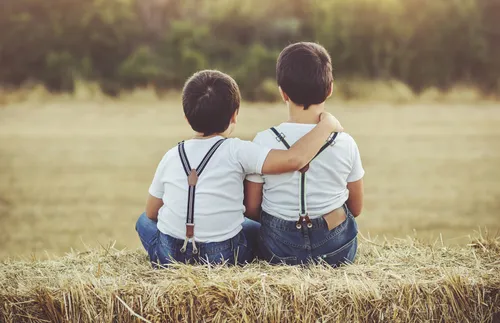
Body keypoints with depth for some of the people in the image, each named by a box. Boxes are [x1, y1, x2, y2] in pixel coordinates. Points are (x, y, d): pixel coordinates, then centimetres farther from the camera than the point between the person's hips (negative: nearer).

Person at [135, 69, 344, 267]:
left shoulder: (171, 156, -1)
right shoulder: (237, 152, -13)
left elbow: (151, 212, 9)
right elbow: (294, 159, -24)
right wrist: (327, 124, -12)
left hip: (169, 256, 1)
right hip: (225, 259, -1)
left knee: (145, 221, 33)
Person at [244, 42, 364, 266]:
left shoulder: (263, 142, -11)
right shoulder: (345, 143, -8)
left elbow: (251, 209, -5)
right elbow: (356, 209, 2)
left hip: (280, 252, -1)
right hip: (338, 251, 1)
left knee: (250, 228, 33)